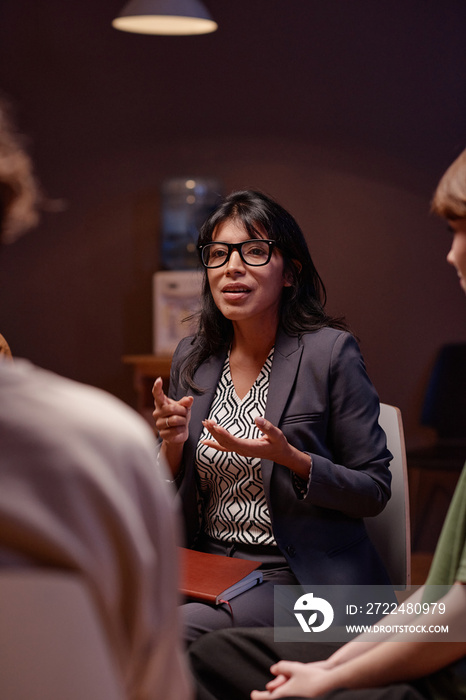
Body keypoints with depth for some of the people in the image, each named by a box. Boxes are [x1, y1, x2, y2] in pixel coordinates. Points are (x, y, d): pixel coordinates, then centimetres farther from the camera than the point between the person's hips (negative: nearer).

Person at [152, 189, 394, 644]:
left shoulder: (330, 351, -9)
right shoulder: (190, 358, 7)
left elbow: (374, 491, -7)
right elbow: (170, 499, 14)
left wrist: (289, 457, -23)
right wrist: (172, 447, -8)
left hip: (299, 576, -5)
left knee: (180, 629, -27)